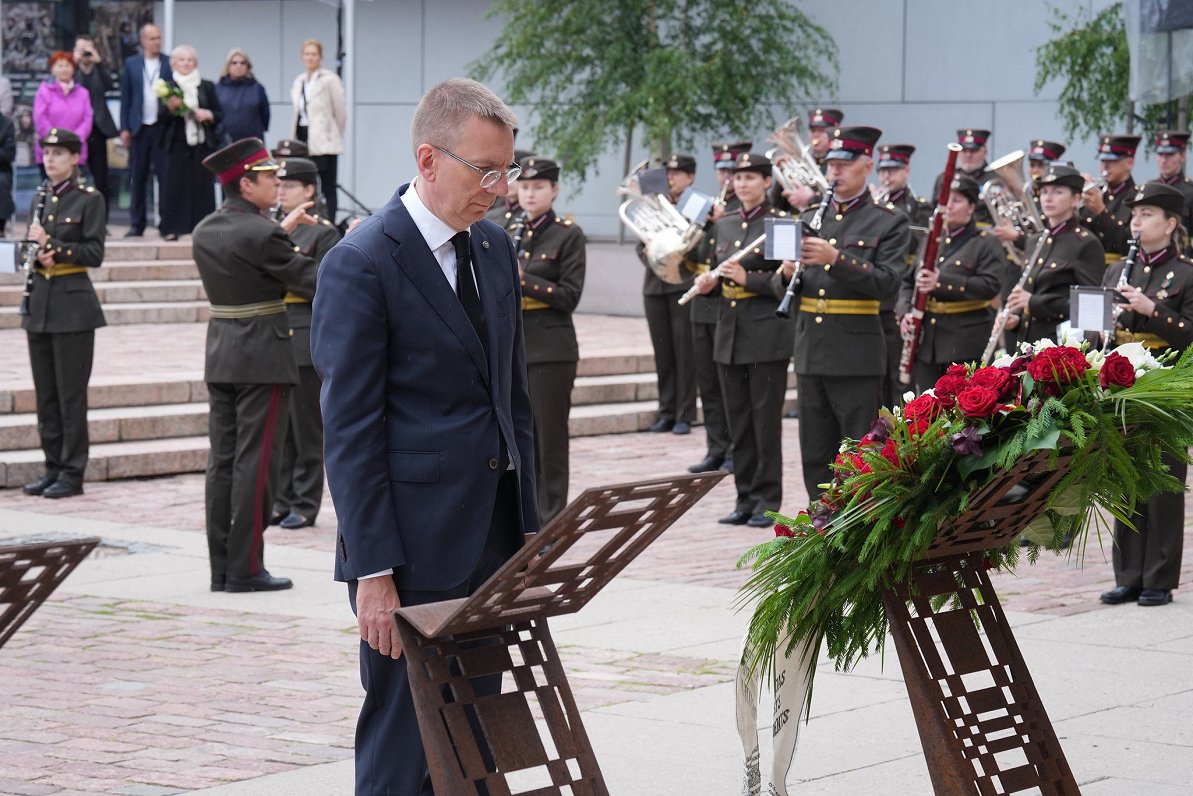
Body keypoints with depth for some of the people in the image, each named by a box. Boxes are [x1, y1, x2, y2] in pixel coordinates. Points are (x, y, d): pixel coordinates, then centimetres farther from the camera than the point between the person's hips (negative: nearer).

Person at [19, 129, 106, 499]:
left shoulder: (89, 199, -6)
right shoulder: (40, 198, 13)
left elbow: (94, 254, -10)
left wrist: (52, 245, -19)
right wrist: (38, 257, -6)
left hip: (73, 305, -6)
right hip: (39, 303, 6)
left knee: (71, 393, -3)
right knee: (46, 393, 8)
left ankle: (72, 473, 1)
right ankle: (53, 466, 15)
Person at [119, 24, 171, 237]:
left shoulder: (170, 64, 4)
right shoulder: (131, 64, 8)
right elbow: (125, 98, 7)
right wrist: (124, 128, 2)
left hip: (163, 128, -2)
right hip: (139, 128, 2)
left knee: (165, 176, -4)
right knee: (137, 178, 5)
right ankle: (137, 224, 11)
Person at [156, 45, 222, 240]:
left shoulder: (207, 87, 11)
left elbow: (220, 114, 14)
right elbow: (161, 118, 3)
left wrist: (208, 115, -6)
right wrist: (170, 107, -17)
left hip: (202, 143, 2)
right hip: (177, 144, -1)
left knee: (202, 185, -2)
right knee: (174, 185, -5)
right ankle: (171, 228, -2)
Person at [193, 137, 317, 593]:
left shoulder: (205, 231, 7)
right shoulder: (261, 235, -17)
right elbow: (314, 282, -12)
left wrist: (283, 230, 21)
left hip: (220, 354, 8)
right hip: (264, 356, -8)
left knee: (222, 461, 9)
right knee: (256, 462, -3)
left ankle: (220, 568, 12)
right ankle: (245, 569, -2)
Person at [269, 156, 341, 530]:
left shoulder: (324, 233, -5)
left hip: (305, 342, -6)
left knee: (306, 428, 0)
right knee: (278, 428, 9)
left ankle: (305, 505, 6)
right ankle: (282, 500, 16)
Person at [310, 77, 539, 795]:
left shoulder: (495, 248, 11)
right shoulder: (361, 264, -12)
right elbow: (351, 431, -13)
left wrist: (527, 524, 13)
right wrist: (374, 570, -16)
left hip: (493, 541, 7)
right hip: (415, 547, -7)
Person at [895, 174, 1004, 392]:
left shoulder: (986, 243, -1)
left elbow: (990, 286, -14)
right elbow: (908, 282, 18)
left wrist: (942, 282, -22)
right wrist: (904, 313, -3)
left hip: (964, 345, -5)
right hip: (925, 342, 5)